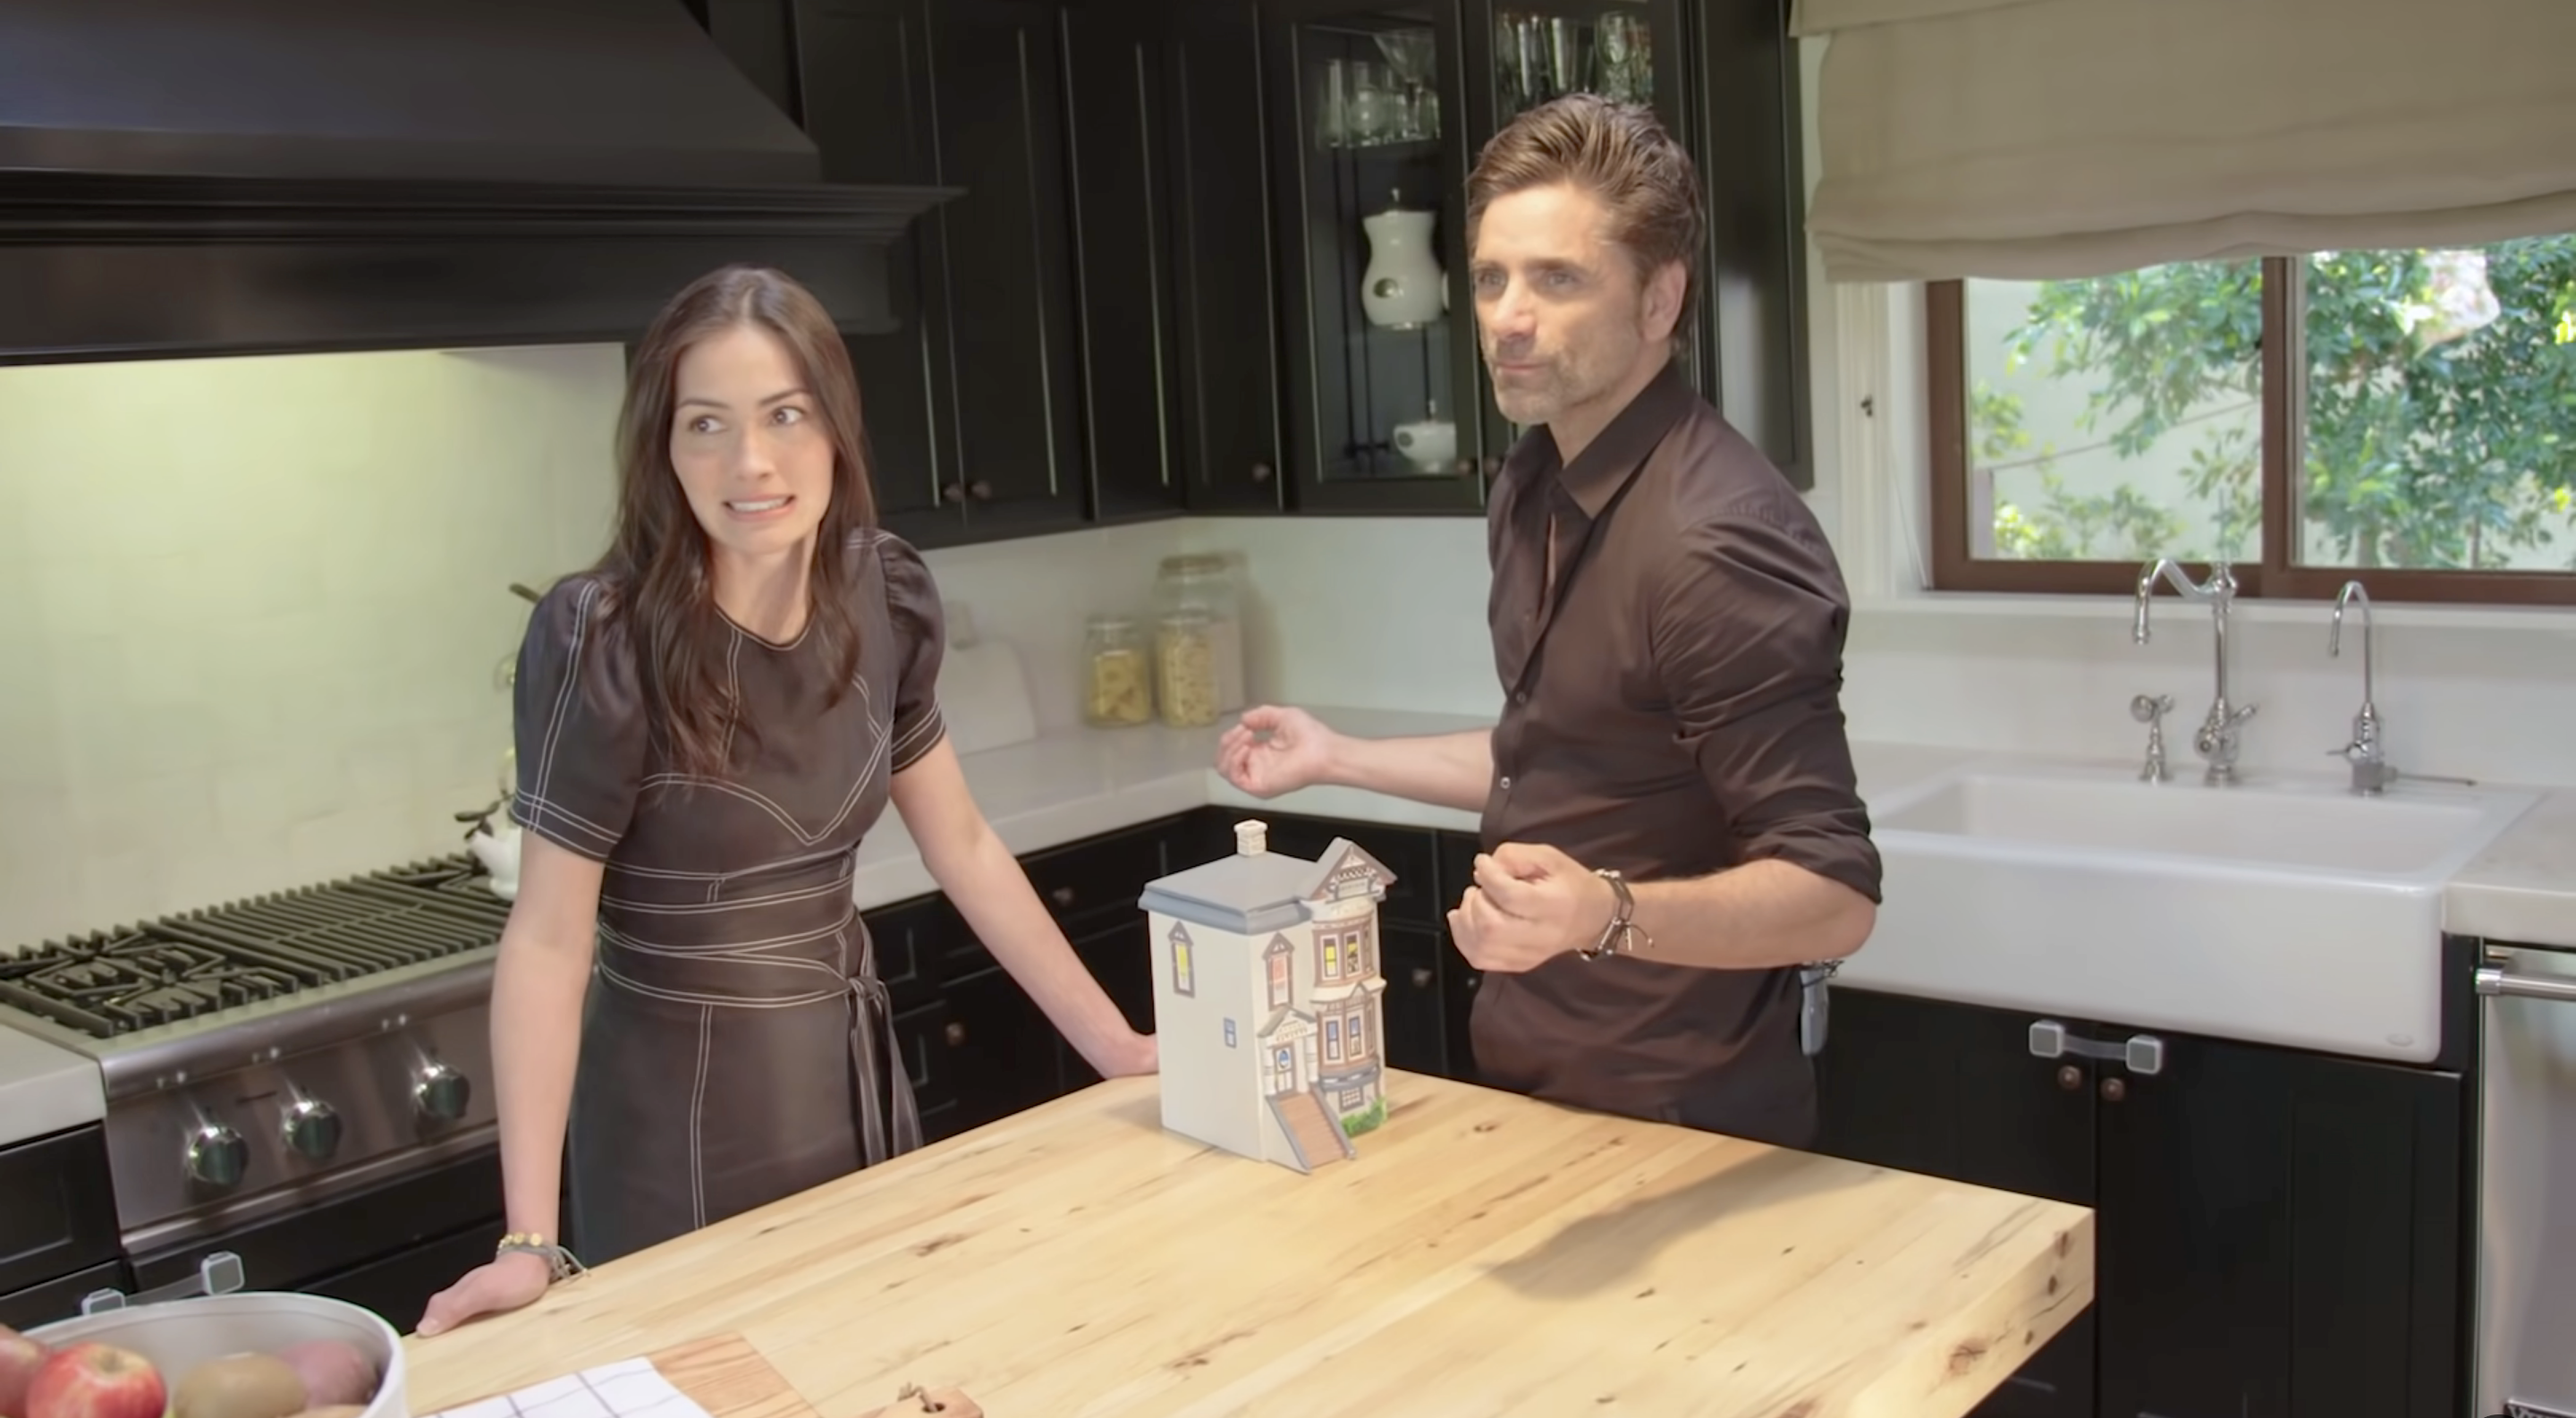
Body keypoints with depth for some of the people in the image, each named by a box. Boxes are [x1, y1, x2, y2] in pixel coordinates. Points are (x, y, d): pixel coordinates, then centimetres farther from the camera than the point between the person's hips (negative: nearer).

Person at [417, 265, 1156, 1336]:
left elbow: (961, 845, 3)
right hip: (682, 1102, -5)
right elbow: (548, 936, -19)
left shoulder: (883, 599, -6)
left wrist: (1115, 1047, 3)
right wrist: (530, 1240, -25)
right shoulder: (607, 640, -21)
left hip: (854, 1071, 5)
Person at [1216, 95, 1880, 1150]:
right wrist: (1340, 759, 15)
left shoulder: (1715, 539, -26)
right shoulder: (1533, 487, 2)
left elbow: (1834, 897, -27)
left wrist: (1607, 913, -42)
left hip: (1673, 1127, -8)